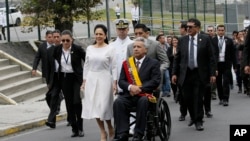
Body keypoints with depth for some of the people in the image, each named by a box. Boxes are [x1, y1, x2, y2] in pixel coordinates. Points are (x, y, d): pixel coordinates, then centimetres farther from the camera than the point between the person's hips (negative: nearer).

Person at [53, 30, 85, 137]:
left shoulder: (77, 49, -10)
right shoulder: (57, 49, -1)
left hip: (76, 78, -4)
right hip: (64, 79, 4)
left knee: (77, 101, -15)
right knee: (69, 104, 5)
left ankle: (80, 127, 1)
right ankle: (74, 129, 14)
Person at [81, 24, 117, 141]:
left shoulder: (110, 49, -3)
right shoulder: (89, 48, 8)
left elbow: (114, 67, -3)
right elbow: (86, 66, 11)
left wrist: (114, 82, -9)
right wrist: (84, 81, 7)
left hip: (104, 79, -4)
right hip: (91, 79, 4)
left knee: (104, 106, -4)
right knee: (94, 107, 3)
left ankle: (110, 129, 21)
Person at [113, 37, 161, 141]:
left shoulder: (153, 63, 7)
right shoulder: (126, 63, 16)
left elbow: (156, 81, -6)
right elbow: (121, 81, 8)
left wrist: (140, 88, -16)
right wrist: (130, 87, -15)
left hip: (145, 94, -3)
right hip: (129, 94, 3)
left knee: (143, 101, -37)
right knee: (118, 102, -29)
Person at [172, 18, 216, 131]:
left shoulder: (205, 39, 0)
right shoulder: (182, 40, 6)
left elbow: (211, 58, -1)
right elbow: (177, 58, 8)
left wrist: (212, 73, -7)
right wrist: (174, 73, 2)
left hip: (200, 74, -2)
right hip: (185, 74, 2)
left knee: (198, 98, 0)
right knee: (187, 98, 4)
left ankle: (198, 121, 13)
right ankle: (193, 117, 28)